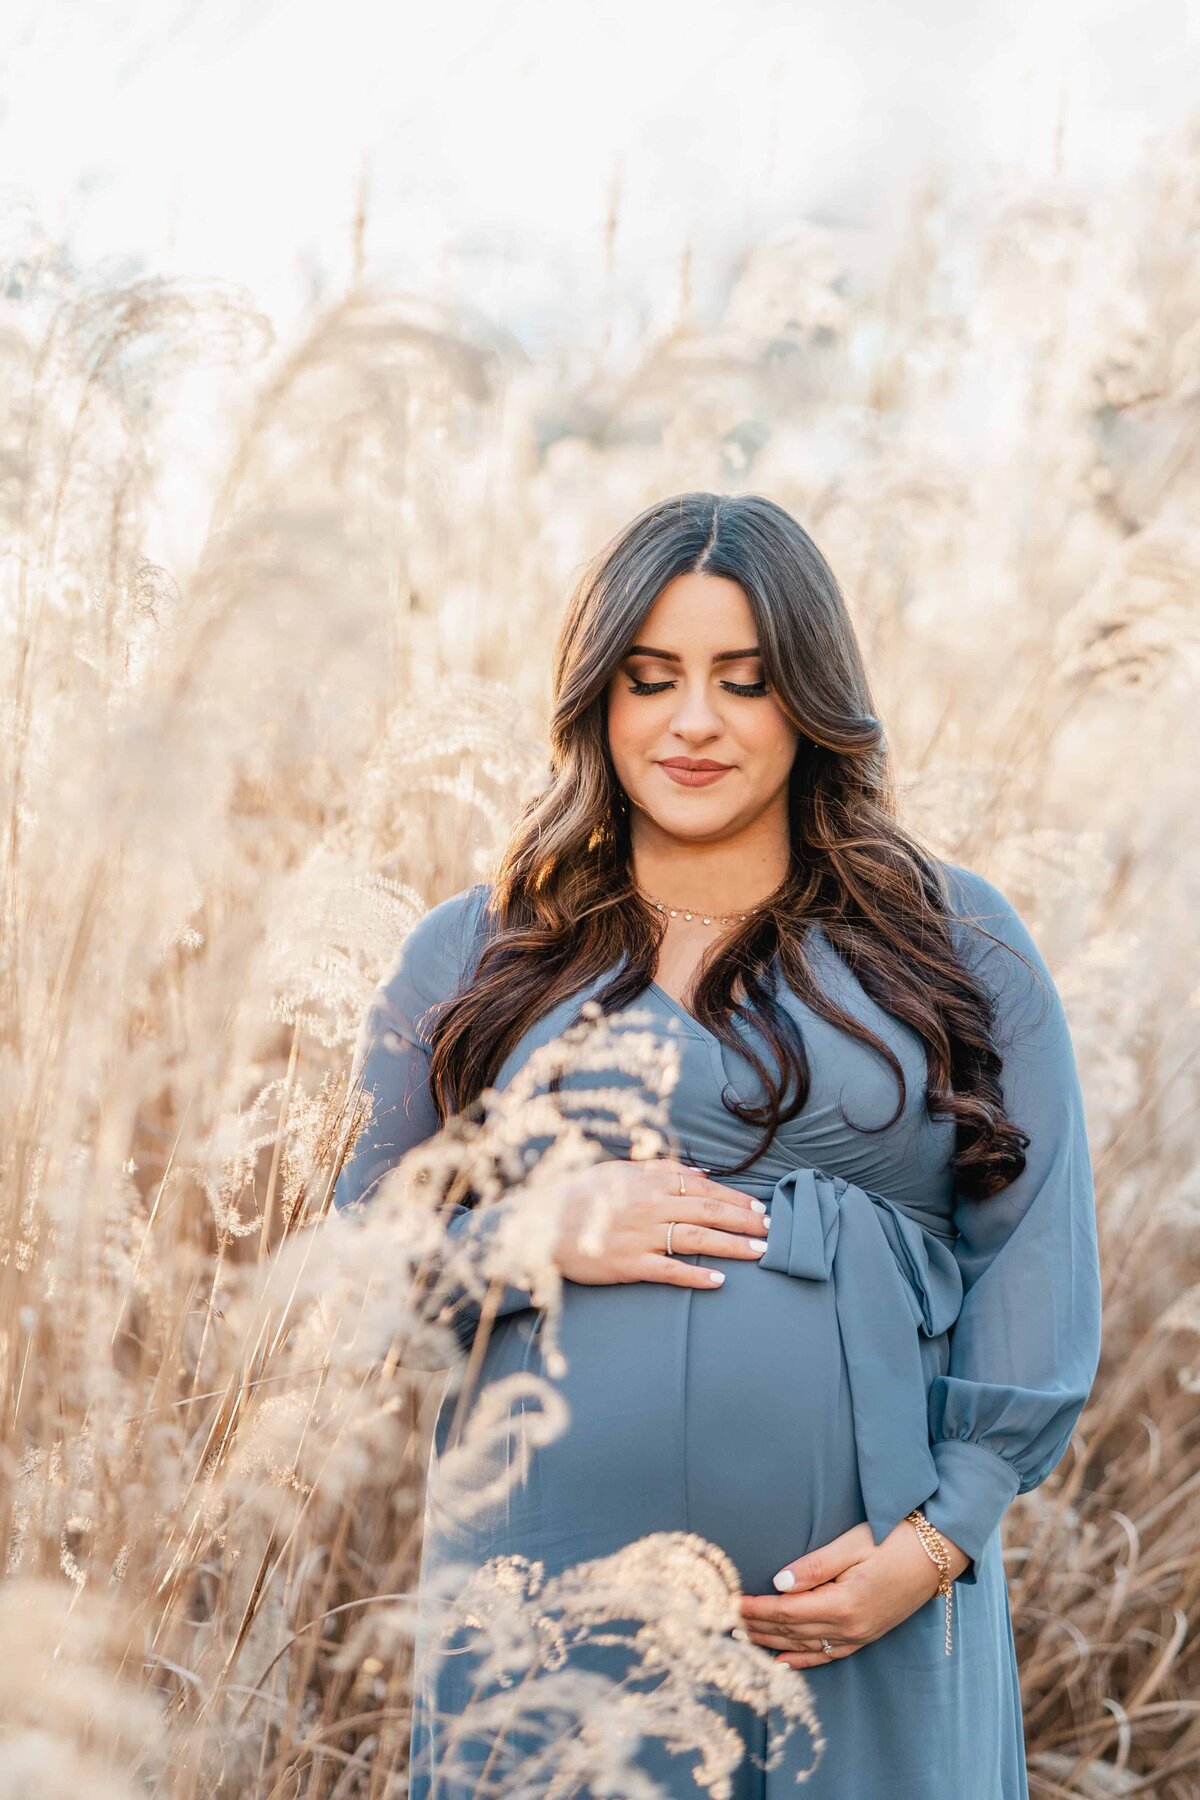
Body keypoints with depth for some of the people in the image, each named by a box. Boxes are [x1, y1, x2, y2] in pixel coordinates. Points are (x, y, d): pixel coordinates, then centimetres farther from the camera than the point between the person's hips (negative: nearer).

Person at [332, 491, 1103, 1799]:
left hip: (864, 1605, 0)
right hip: (551, 1593, 0)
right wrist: (538, 1236, -10)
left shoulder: (955, 944, 8)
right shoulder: (470, 958, 9)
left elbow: (1038, 1258, 3)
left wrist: (940, 1537, -8)